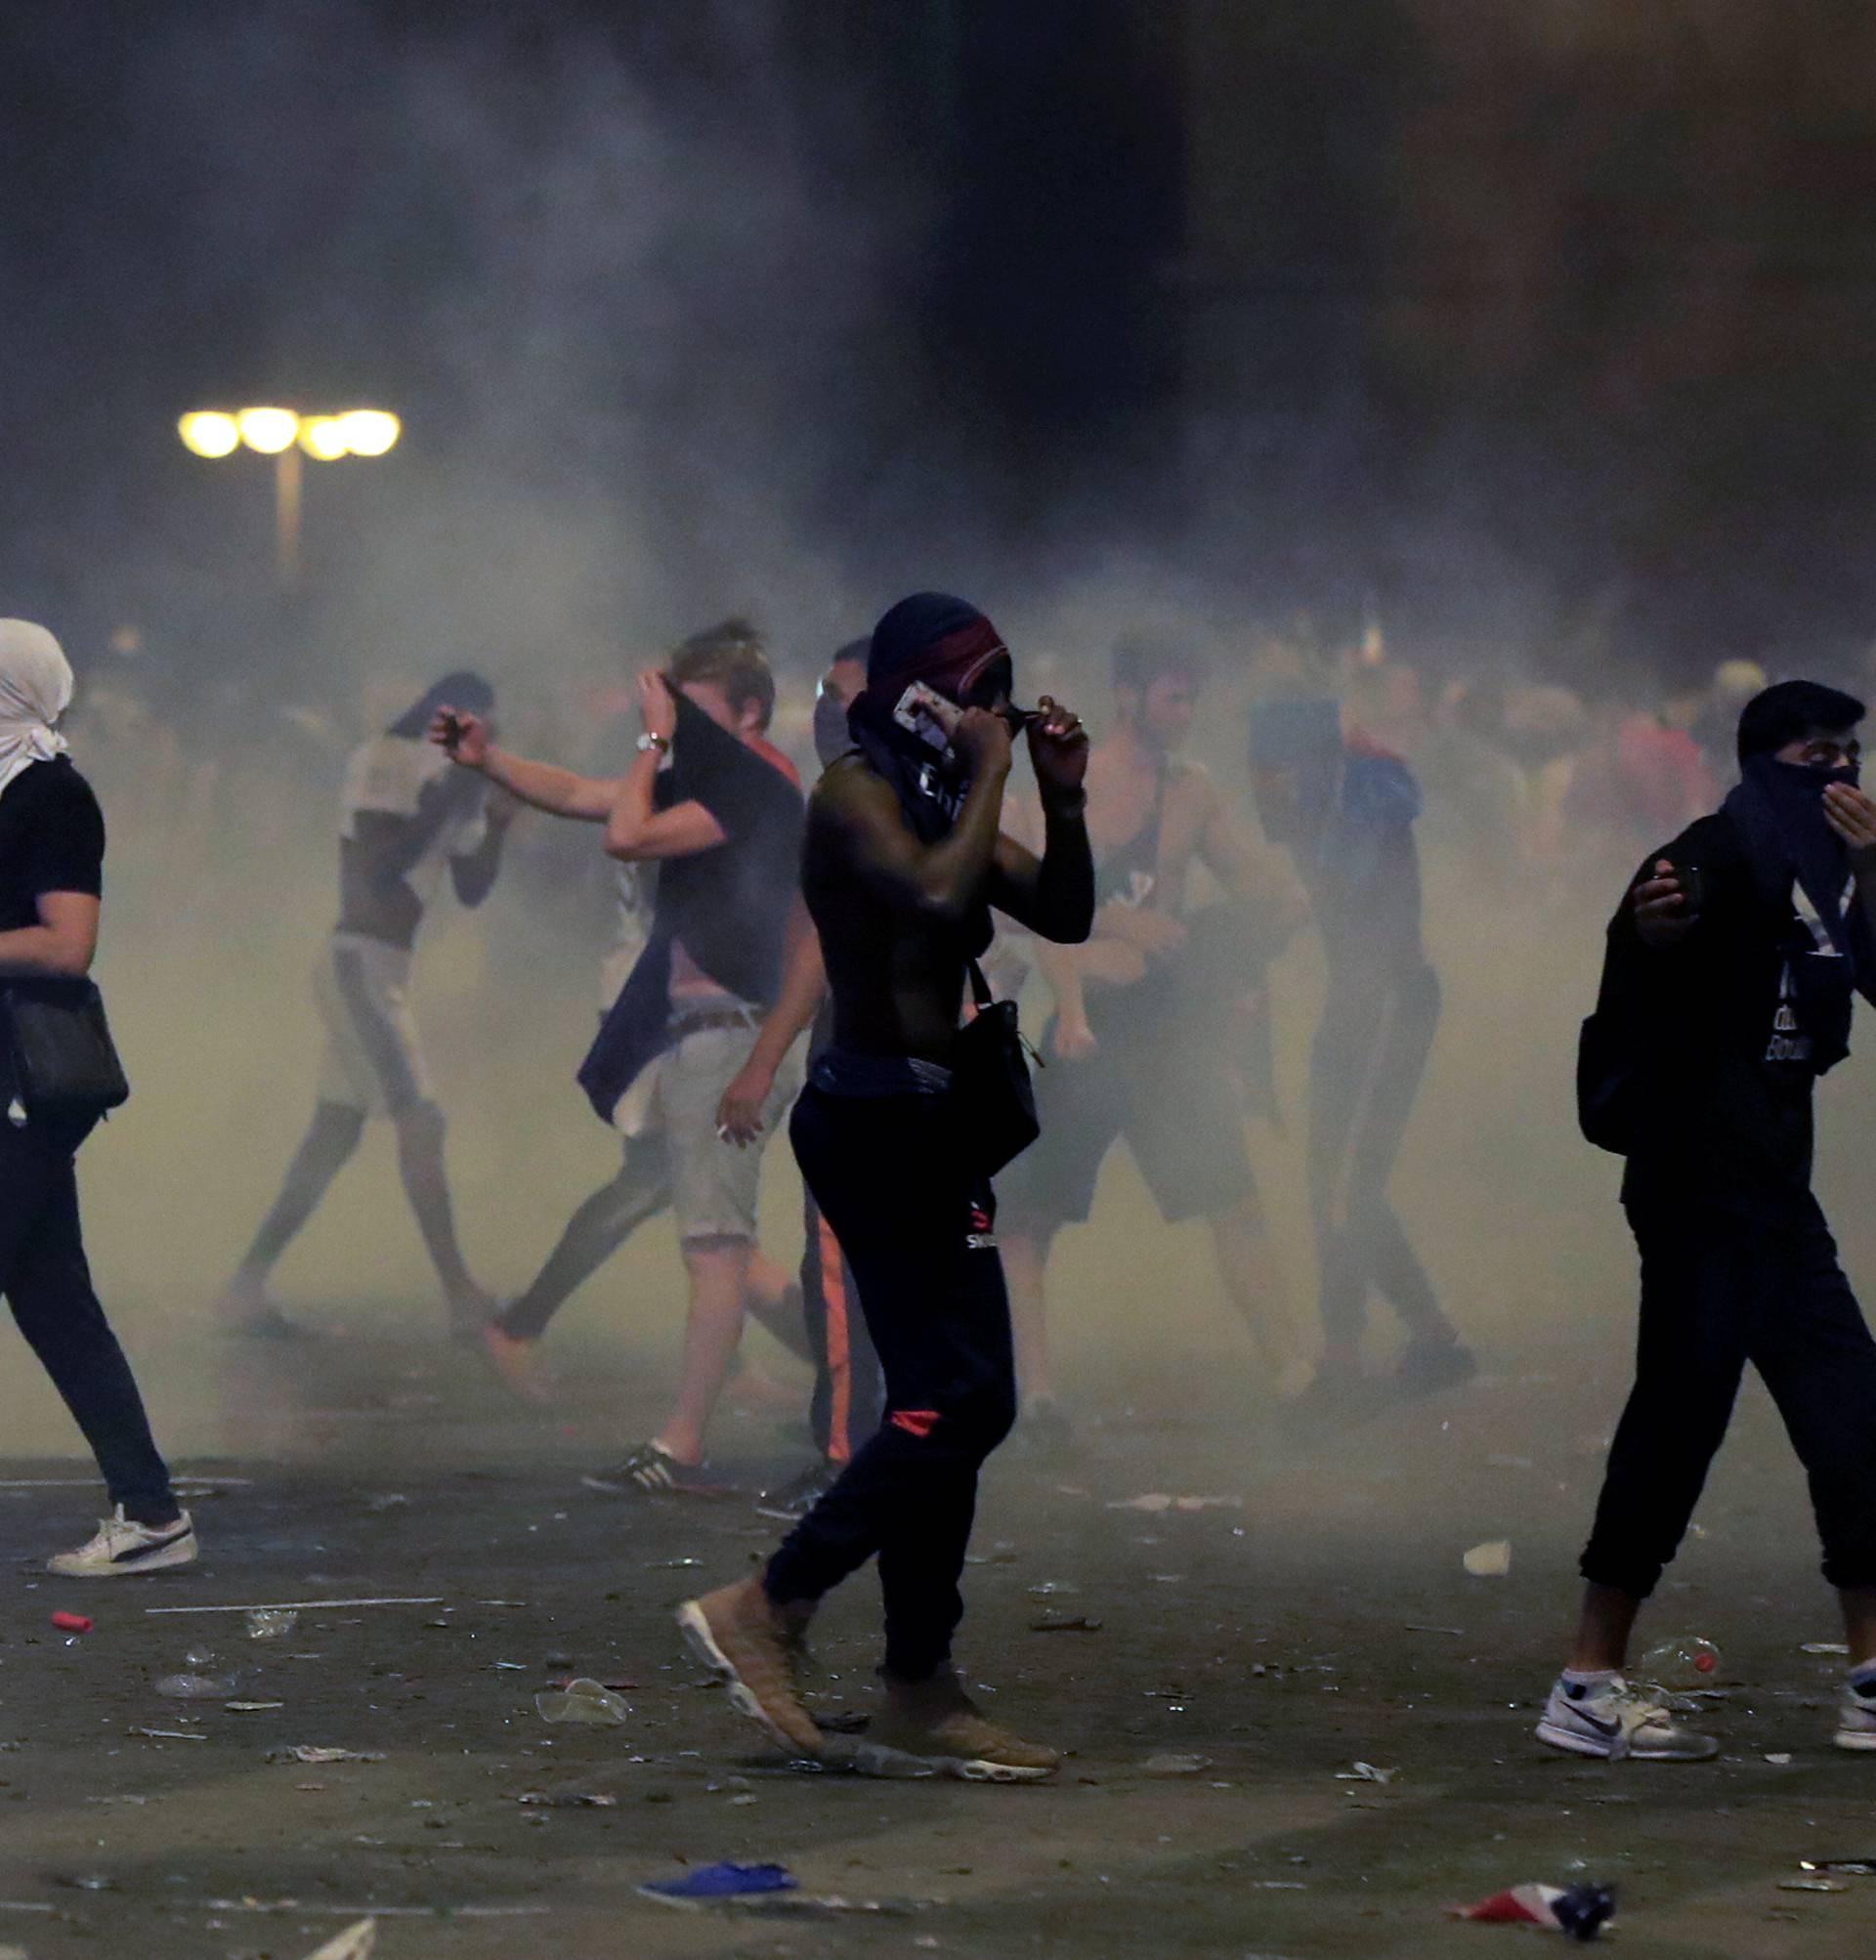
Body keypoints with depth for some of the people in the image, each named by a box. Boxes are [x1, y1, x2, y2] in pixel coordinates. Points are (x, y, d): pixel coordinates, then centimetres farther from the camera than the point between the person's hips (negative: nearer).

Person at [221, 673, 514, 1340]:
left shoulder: (447, 778, 16)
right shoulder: (383, 760, -11)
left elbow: (471, 889, 19)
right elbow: (379, 871, -22)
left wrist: (498, 819, 3)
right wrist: (451, 800, -19)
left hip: (386, 973, 10)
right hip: (360, 965, -10)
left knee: (334, 1139, 10)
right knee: (420, 1124, -13)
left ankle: (245, 1288, 12)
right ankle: (463, 1297, -14)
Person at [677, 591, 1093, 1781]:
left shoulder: (944, 805, 18)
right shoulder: (858, 798, -10)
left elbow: (1064, 917, 18)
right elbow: (938, 898, -28)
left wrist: (1063, 798, 5)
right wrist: (988, 775, -17)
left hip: (925, 1128, 10)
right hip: (880, 1121, -10)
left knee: (946, 1402, 9)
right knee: (963, 1395, -15)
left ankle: (921, 1698, 12)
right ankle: (767, 1609, -11)